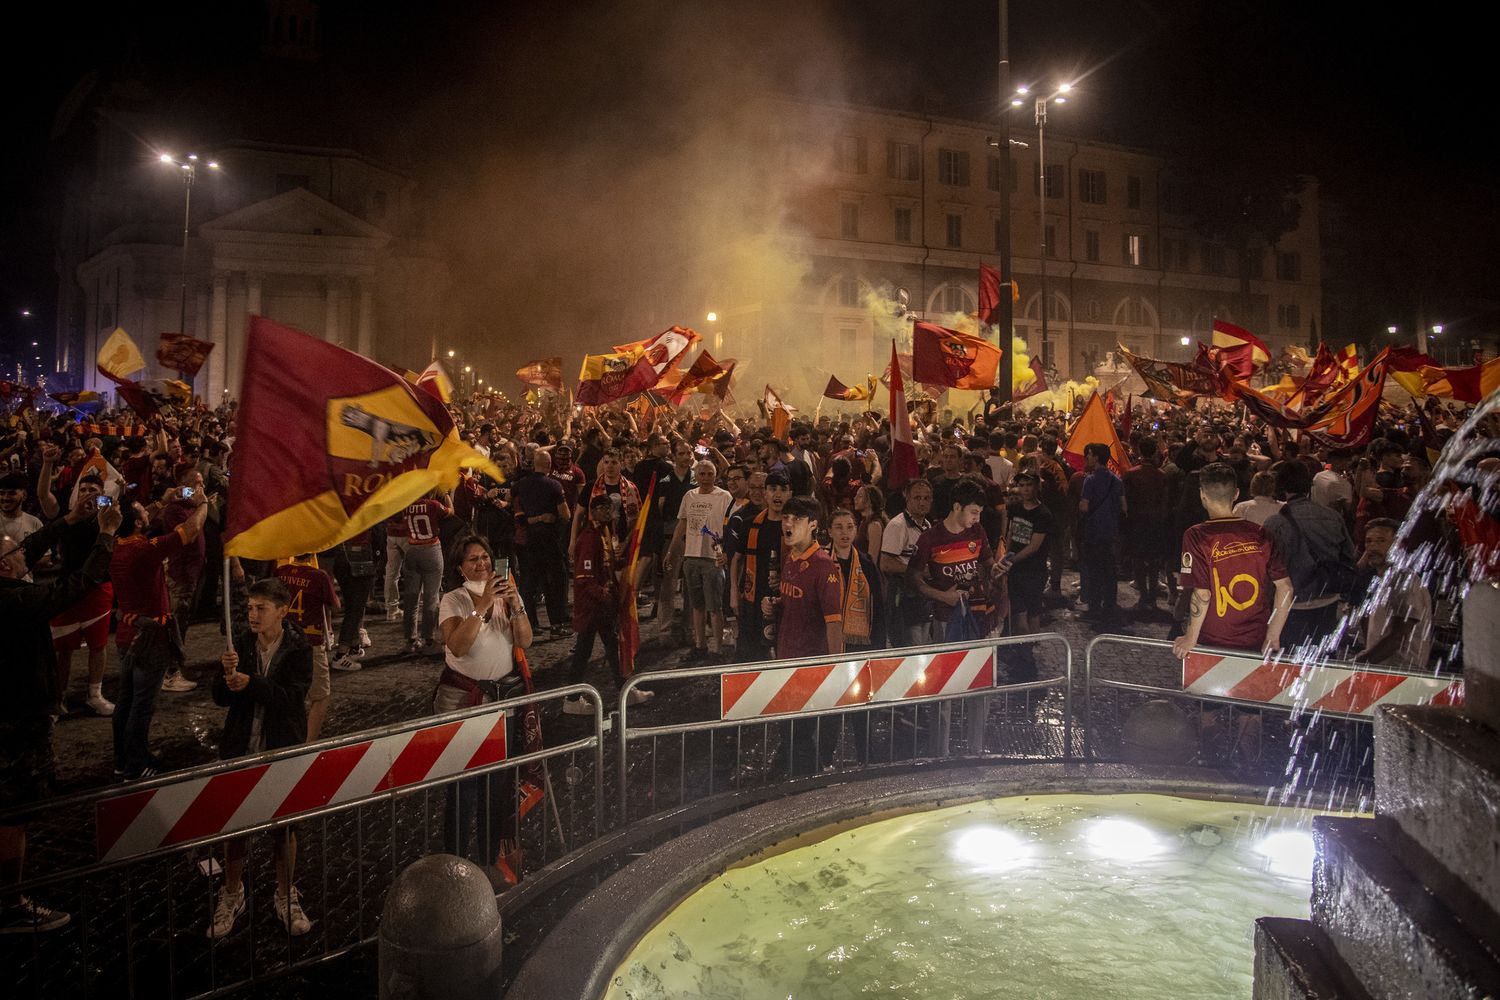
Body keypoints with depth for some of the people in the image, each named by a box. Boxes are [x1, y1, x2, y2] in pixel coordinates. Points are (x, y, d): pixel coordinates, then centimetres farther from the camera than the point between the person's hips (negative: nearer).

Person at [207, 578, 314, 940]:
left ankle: (285, 896, 28)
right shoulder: (240, 645, -3)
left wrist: (251, 684, -31)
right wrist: (227, 673, -24)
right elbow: (220, 698, -5)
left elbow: (293, 698, -20)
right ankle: (232, 895, 30)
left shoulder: (298, 651, -10)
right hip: (241, 749, 2)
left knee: (284, 825, 10)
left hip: (283, 750, -2)